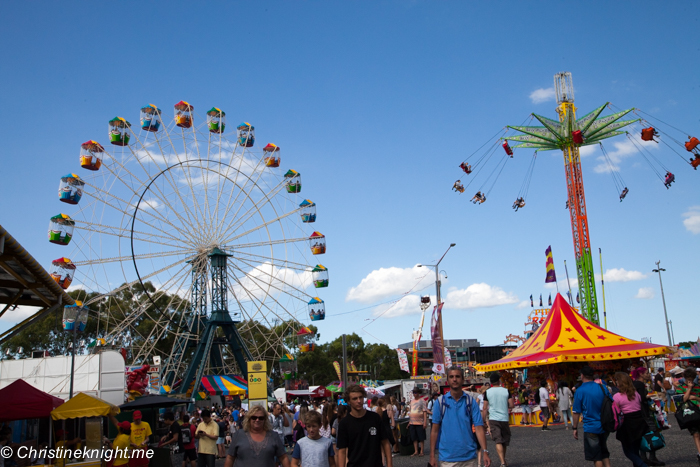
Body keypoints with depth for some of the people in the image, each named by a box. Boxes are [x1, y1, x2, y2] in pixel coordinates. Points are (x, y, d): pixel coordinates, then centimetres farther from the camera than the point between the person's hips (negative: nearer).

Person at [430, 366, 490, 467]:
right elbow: (435, 430, 1)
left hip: (469, 457, 1)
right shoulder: (440, 401, 0)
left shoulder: (471, 401, 1)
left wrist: (484, 451, -14)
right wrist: (432, 455, -2)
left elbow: (479, 428, -4)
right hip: (447, 458, -1)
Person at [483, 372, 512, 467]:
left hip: (493, 419, -2)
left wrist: (483, 420, 7)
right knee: (505, 441, 17)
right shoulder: (506, 391, 0)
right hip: (504, 419, 2)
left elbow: (485, 408, -1)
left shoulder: (487, 392, -2)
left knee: (498, 441, -6)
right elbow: (511, 405, -1)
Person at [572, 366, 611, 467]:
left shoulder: (580, 391, -12)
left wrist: (575, 428, -1)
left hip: (591, 427, -5)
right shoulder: (602, 387, 0)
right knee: (604, 452, 21)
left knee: (596, 457, 7)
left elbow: (577, 412, -11)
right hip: (605, 426, 5)